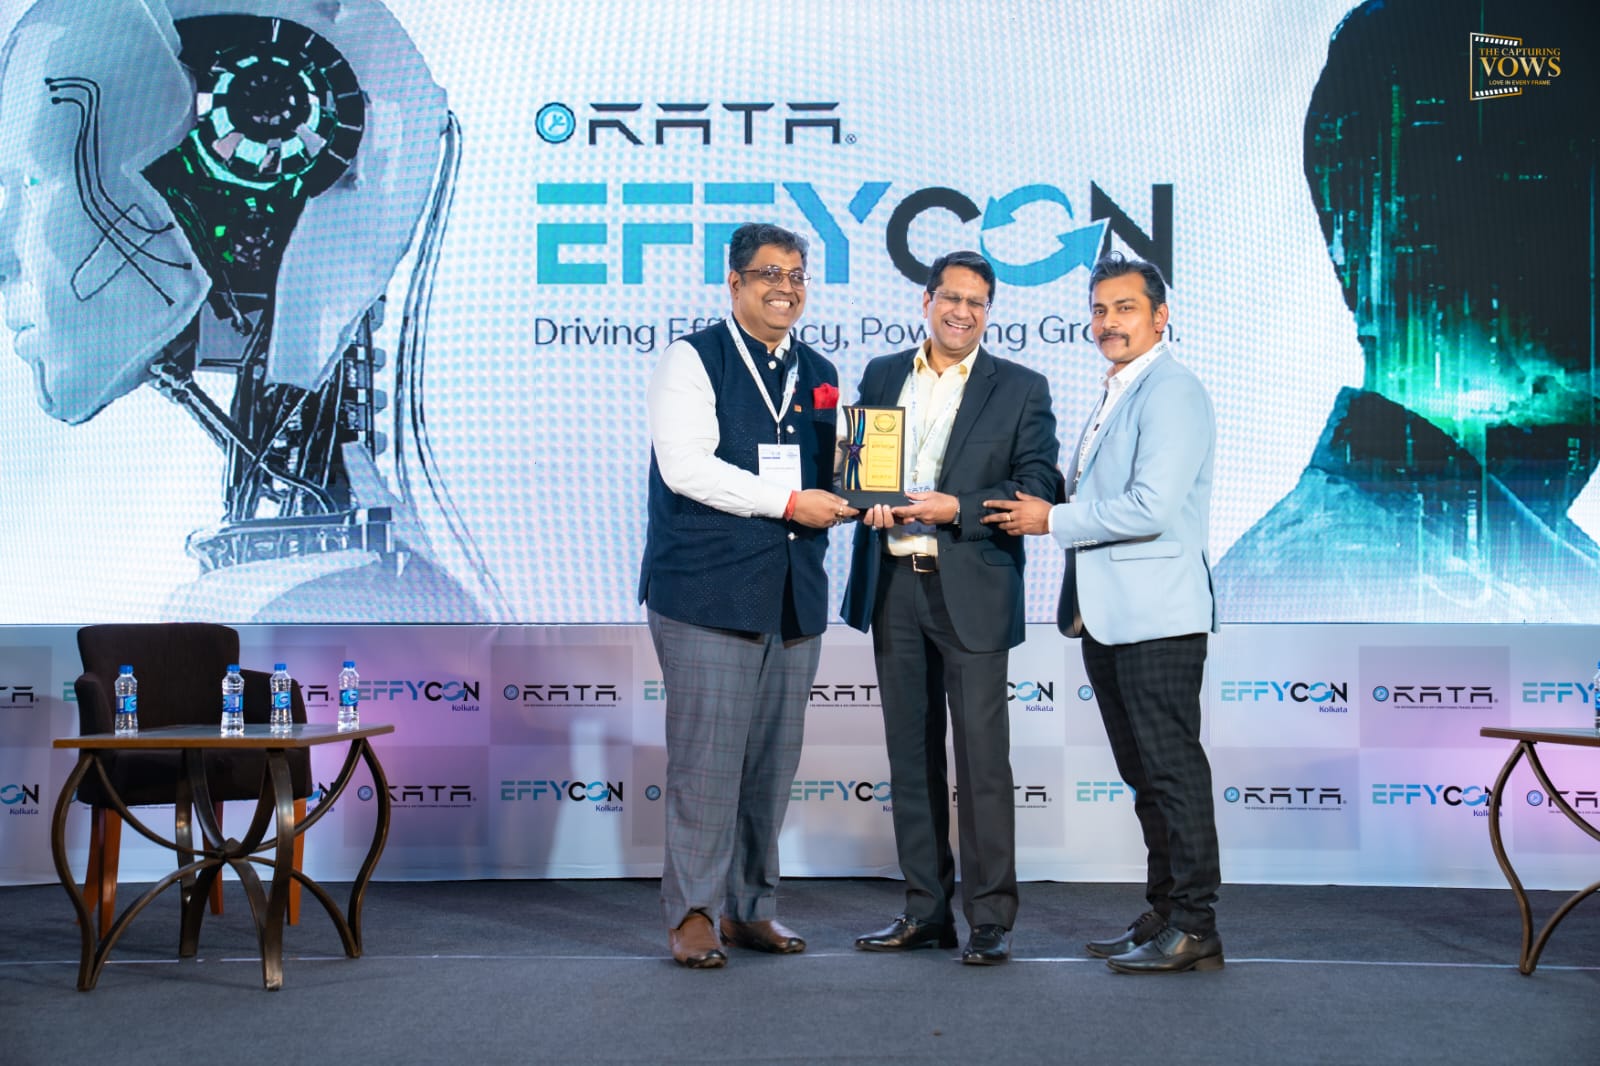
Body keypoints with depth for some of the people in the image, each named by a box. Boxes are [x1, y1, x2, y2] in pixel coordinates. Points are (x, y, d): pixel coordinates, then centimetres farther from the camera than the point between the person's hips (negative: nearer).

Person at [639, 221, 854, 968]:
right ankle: (693, 912, 4)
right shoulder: (691, 361, -1)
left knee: (774, 759, 9)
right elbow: (686, 467, -12)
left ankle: (750, 906, 20)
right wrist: (788, 501, -14)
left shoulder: (819, 375, 18)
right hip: (708, 590, -6)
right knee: (706, 754, -6)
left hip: (795, 593, 6)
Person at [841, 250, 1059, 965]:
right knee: (911, 754, 9)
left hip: (972, 590, -4)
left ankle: (988, 918, 3)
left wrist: (955, 509, -16)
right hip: (893, 585, 4)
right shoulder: (882, 376, 13)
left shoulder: (1021, 389, 3)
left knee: (982, 758, -5)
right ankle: (926, 908, 18)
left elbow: (1036, 491, -4)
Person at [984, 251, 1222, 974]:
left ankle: (1194, 929, 1)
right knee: (1143, 774, 14)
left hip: (1157, 616, -10)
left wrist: (1055, 521, -13)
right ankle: (1164, 915, 22)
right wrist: (1046, 492, 10)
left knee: (1172, 769, -5)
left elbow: (1153, 506, -21)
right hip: (1106, 616, 10)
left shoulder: (1171, 391, -11)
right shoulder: (1114, 397, 20)